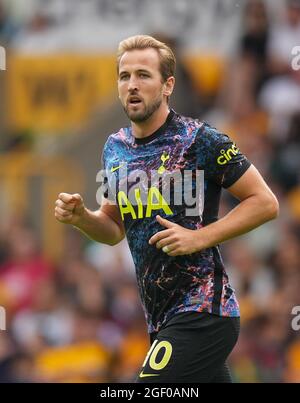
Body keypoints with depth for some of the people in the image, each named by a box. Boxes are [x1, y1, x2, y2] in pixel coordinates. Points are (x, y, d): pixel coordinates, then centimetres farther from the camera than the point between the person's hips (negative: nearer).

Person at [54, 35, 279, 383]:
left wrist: (200, 237, -16)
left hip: (201, 314, -7)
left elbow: (265, 203, -7)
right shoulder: (115, 148, 11)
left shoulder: (200, 140, -10)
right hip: (160, 317, 7)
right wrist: (81, 218, 2)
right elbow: (115, 228, 23)